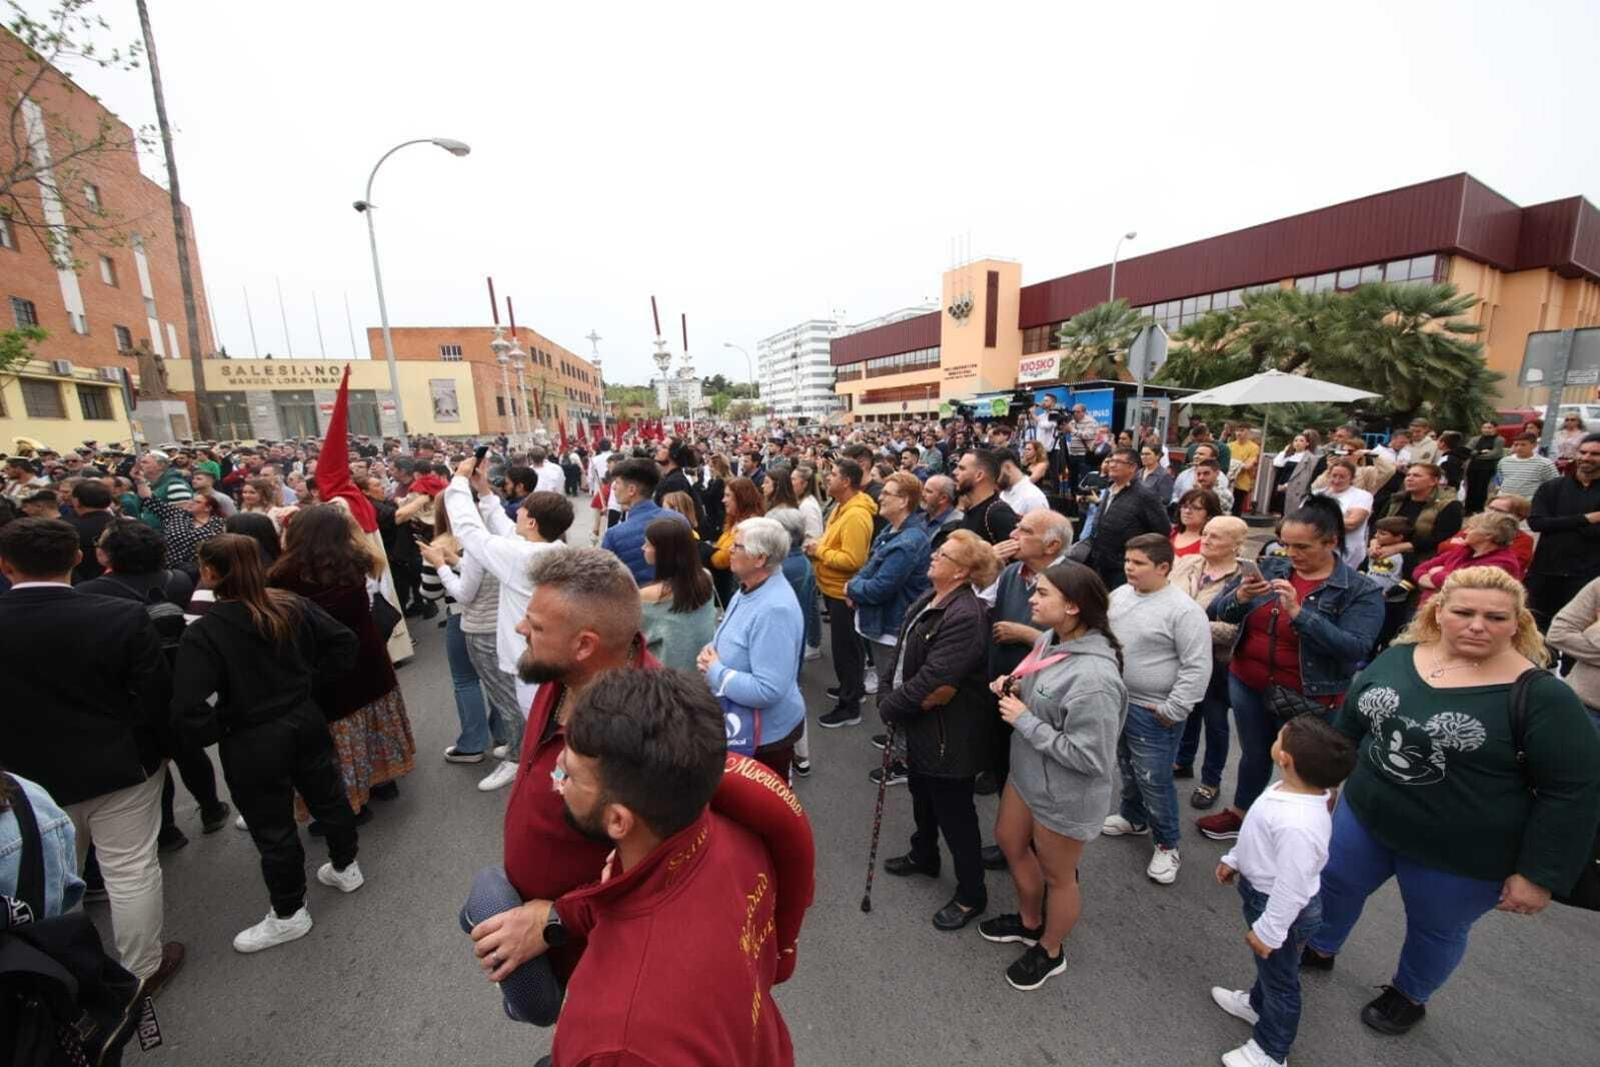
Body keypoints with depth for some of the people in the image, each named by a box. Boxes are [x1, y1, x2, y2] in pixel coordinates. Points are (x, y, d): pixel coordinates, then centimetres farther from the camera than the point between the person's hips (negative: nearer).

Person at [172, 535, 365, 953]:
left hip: (252, 742, -5)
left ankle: (289, 914, 31)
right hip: (305, 721, 5)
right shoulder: (292, 606, -7)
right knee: (329, 796, 23)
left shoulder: (202, 634, -20)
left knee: (273, 829, 12)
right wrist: (310, 681, 6)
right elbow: (343, 640, -4)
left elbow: (189, 711, -23)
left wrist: (218, 731, -4)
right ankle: (345, 868, 44)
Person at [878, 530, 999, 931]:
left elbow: (936, 684, -30)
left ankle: (971, 894, 33)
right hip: (922, 726, 9)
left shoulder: (966, 617, -30)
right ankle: (924, 857, 54)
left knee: (954, 811, 10)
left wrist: (891, 706, -17)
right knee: (922, 793, 28)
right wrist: (892, 694, -1)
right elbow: (906, 654, 10)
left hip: (949, 733, -9)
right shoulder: (929, 600, -1)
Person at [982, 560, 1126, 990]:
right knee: (1009, 841, 27)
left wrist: (1024, 721, -26)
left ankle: (1050, 952, 47)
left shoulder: (1094, 678, -34)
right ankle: (1029, 922, 54)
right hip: (1026, 775, 8)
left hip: (1065, 797, -8)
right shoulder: (1050, 640, -9)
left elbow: (1089, 757, -30)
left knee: (1057, 875, 18)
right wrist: (1014, 688, -9)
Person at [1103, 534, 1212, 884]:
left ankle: (1167, 844, 26)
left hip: (1153, 713, -7)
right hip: (1116, 701, 7)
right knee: (1127, 768, 23)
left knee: (1153, 780, 4)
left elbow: (1198, 667, -19)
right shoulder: (1119, 595, 1)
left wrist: (1173, 711, -17)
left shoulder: (1183, 610, -20)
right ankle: (1133, 818, 46)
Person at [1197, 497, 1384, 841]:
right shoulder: (1271, 568, -2)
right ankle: (1240, 814, 40)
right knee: (1254, 754, 20)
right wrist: (1240, 597, -24)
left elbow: (1356, 648, -23)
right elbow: (1217, 611, -3)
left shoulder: (1361, 591, -10)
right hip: (1248, 684, 4)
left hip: (1309, 699, -3)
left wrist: (1298, 612, -31)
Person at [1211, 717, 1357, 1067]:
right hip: (1263, 893, 8)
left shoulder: (1297, 825, -42)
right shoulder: (1294, 790, -12)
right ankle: (1257, 1004, 58)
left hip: (1281, 908, -8)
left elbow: (1292, 889, -30)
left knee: (1279, 979, 17)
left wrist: (1267, 931, -18)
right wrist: (1234, 859, 18)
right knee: (1269, 966, 33)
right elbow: (1260, 834, 6)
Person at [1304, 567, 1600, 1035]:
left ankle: (1409, 996, 48)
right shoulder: (1397, 658, -7)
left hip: (1460, 856, -3)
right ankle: (1321, 949, 49)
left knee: (1435, 930, 20)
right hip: (1364, 817, 4)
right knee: (1335, 886, 20)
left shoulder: (1542, 696, -20)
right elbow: (1349, 724, 5)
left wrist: (1538, 875, -14)